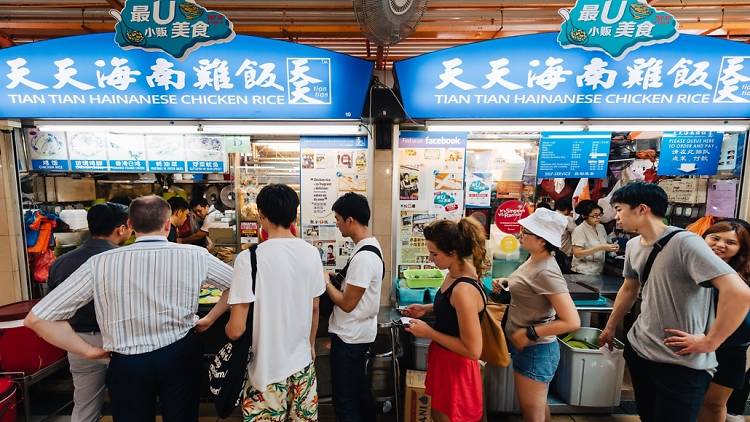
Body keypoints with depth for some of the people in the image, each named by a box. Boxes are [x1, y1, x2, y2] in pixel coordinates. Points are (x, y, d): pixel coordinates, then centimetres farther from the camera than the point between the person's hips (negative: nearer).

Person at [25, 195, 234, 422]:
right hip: (181, 356, 0)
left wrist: (89, 351, 0)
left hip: (127, 363, 1)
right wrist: (209, 319, 4)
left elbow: (36, 318, -8)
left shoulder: (100, 263, -13)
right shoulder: (194, 255, -15)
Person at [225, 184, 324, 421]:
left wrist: (226, 328, 5)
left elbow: (236, 329, -18)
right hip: (303, 363, 4)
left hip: (267, 369, -4)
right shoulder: (312, 253, -7)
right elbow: (315, 309, 4)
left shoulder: (249, 258, -21)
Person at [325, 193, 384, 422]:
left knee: (344, 400, 9)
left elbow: (347, 304, -22)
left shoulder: (363, 256, -27)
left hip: (349, 337, -9)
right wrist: (337, 277, 6)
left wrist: (326, 282, -9)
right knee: (360, 390, 25)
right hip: (360, 333, 9)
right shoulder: (371, 246, 3)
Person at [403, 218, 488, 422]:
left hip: (455, 367, -8)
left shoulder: (463, 290, -33)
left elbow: (473, 350, -27)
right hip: (443, 360, 9)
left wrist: (428, 332, -23)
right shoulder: (454, 273, -5)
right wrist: (427, 308, 2)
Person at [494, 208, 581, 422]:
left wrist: (529, 334, -23)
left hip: (535, 350, -9)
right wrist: (506, 284, 1)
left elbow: (572, 322, -28)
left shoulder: (546, 272, -27)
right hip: (525, 347, 9)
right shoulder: (534, 259, 0)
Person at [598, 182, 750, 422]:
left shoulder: (684, 243, -20)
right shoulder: (633, 245, 4)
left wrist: (709, 342, -19)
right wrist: (610, 328, 21)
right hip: (638, 349, 7)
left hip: (681, 363, -6)